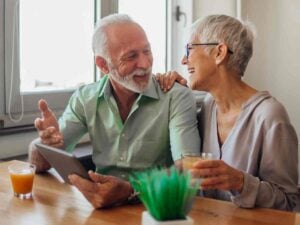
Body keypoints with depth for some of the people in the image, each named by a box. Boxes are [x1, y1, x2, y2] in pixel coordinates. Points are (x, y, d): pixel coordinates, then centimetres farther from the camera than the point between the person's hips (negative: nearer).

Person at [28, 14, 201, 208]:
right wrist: (47, 142, -23)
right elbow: (38, 163, 0)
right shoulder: (86, 99, -1)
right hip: (102, 206, 2)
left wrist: (131, 191, -40)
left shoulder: (177, 98, -11)